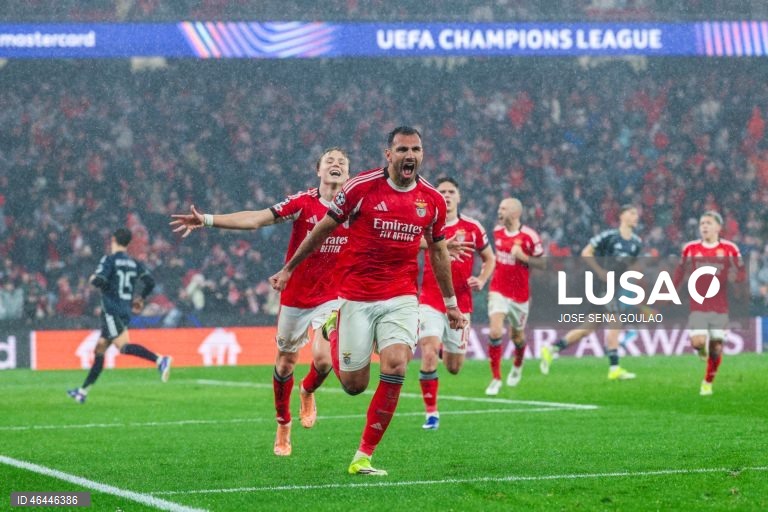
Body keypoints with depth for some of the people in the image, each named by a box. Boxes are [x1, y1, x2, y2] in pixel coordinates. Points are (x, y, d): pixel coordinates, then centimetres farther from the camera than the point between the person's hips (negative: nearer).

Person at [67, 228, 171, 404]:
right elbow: (150, 282, 4)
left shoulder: (109, 260, -6)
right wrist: (141, 298, 20)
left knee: (124, 346, -22)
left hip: (112, 311, -8)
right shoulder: (134, 264, 12)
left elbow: (99, 281, -19)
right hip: (125, 311, 8)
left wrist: (93, 279, 4)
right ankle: (83, 392, 19)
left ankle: (160, 360, -41)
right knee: (99, 351, 14)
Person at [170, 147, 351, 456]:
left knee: (323, 358, -18)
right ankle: (283, 425, 29)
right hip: (294, 297, 0)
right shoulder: (303, 203, -11)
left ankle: (308, 392, 19)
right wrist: (207, 220, -26)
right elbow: (256, 219, -17)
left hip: (331, 298, 0)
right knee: (286, 362, 8)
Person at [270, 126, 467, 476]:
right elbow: (322, 229, 4)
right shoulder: (361, 187, -8)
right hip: (356, 297, -2)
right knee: (354, 385, 1)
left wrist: (450, 302, 21)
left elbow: (438, 252, 17)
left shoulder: (432, 200, 3)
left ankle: (363, 457, -9)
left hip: (401, 297, 2)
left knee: (396, 365, -20)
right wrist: (289, 269, 10)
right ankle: (334, 329, 36)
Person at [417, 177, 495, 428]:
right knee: (428, 354, -20)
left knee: (453, 368, 8)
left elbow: (489, 258, 13)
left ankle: (448, 349, 47)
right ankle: (431, 413, -10)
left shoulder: (472, 228, 1)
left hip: (460, 304, 2)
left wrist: (481, 280, -4)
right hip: (430, 302, -2)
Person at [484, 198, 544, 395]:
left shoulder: (529, 236, -13)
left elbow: (542, 263, -10)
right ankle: (496, 378, -9)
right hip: (498, 290, 2)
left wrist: (522, 257, -22)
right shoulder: (497, 231, 2)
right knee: (495, 332, -16)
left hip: (520, 294, -2)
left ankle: (517, 366, 48)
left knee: (517, 335, 16)